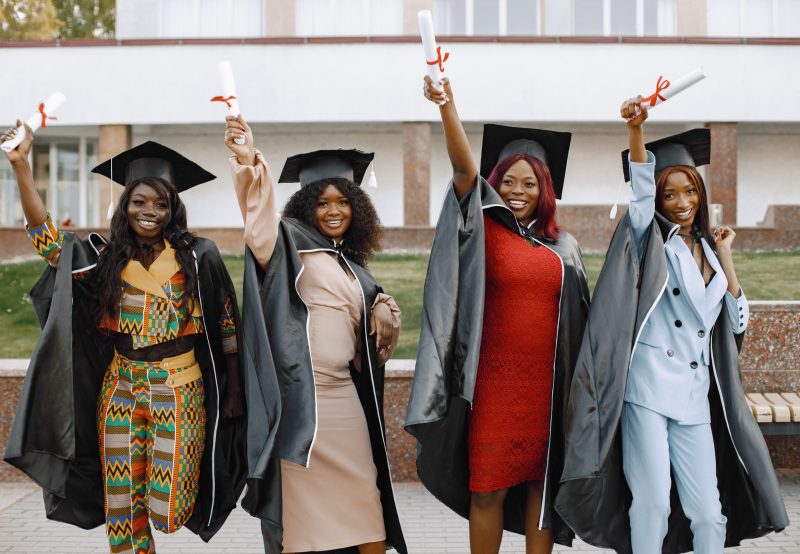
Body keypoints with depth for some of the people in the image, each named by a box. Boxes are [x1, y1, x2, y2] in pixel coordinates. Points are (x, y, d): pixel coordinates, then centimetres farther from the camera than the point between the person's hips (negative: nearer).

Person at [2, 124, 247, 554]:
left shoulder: (197, 257, -2)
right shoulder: (107, 257, 5)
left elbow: (226, 325, -1)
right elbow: (46, 237, -1)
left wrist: (233, 391, -5)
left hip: (179, 388, -3)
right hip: (120, 388, 3)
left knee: (168, 501, -5)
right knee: (121, 499, 7)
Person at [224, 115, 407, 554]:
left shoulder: (352, 266, 17)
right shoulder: (293, 245, -2)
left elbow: (377, 309, 27)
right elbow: (262, 225, -22)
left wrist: (383, 311, 2)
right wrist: (249, 164, -40)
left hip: (345, 393, 7)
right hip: (301, 394, -6)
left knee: (363, 500, 10)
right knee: (302, 502, -1)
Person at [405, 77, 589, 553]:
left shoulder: (565, 247, 11)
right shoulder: (484, 231, 1)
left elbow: (579, 319, 15)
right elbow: (464, 169, -15)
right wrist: (447, 107, -30)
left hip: (547, 384, 3)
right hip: (494, 383, -3)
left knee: (541, 483, 9)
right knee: (488, 488, 1)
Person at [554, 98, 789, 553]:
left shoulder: (708, 247, 17)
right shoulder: (651, 237, 4)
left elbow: (737, 323, 13)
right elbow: (640, 190, -17)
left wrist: (725, 255, 9)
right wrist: (636, 129, -33)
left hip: (696, 397, 5)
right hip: (647, 387, -4)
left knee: (709, 513, 2)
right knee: (652, 503, -9)